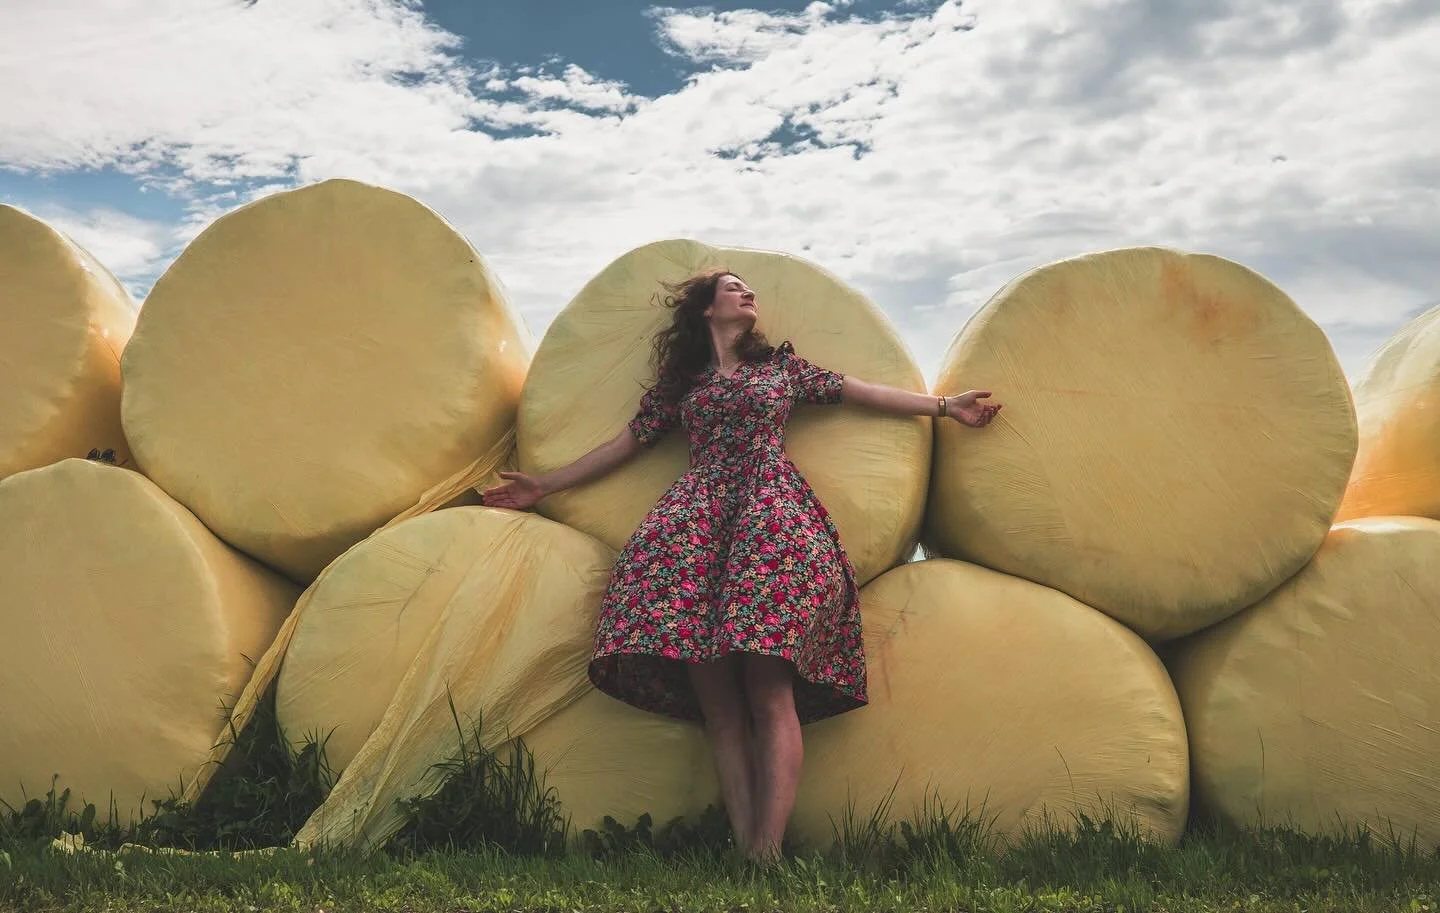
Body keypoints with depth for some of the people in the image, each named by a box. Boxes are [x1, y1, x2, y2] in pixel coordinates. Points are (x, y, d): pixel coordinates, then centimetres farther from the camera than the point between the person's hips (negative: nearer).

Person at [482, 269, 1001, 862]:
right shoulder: (680, 384, 24)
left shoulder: (783, 365, 24)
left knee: (770, 692, -18)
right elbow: (627, 441, 26)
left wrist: (945, 406, 22)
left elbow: (862, 393, 24)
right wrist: (546, 486, 26)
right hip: (698, 518, 1)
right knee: (716, 701, -11)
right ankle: (743, 852, -13)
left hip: (772, 512, -1)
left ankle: (766, 853, -23)